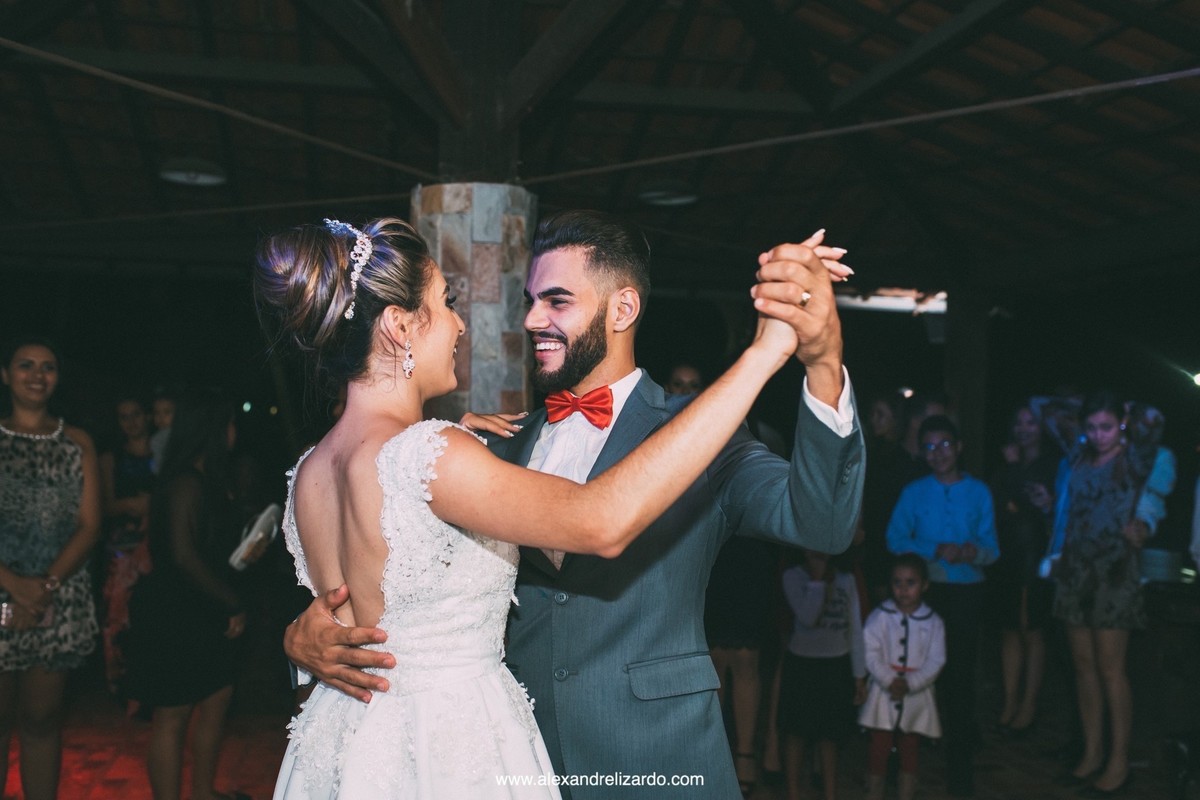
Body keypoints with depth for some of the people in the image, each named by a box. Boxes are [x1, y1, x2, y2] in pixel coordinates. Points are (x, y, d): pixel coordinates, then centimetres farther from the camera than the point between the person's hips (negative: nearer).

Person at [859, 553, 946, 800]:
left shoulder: (933, 622, -3)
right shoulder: (880, 616, -7)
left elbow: (936, 660, -8)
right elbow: (870, 653, -11)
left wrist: (910, 683, -19)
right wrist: (890, 680, -21)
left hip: (917, 696, 1)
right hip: (883, 694, -1)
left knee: (909, 751, 13)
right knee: (879, 749, 4)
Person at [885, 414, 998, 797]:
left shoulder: (978, 492, 8)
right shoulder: (914, 492, 7)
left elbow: (991, 546, 4)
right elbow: (895, 539, -1)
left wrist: (973, 551, -18)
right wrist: (936, 551, -13)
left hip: (967, 592, 0)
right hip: (926, 590, 0)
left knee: (961, 671, -1)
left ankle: (960, 763, 7)